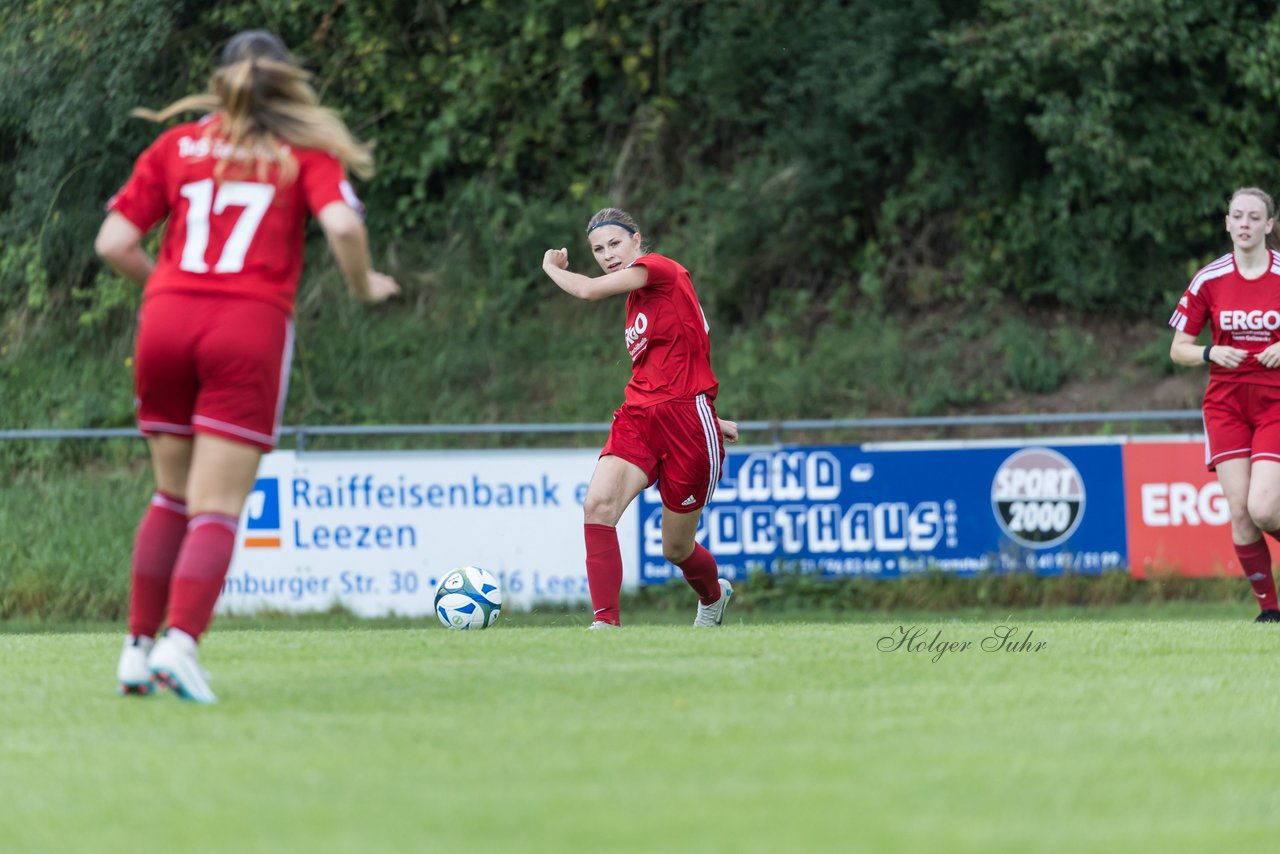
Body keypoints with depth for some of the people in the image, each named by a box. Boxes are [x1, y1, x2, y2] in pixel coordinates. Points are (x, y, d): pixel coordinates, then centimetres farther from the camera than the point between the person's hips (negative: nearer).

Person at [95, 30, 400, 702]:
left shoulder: (175, 146, 14)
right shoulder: (305, 152, 8)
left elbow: (113, 244, 8)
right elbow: (342, 224, -9)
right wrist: (364, 287, 9)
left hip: (165, 320, 3)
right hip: (250, 326, -3)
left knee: (172, 497, 18)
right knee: (217, 509, -2)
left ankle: (139, 645, 14)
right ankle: (181, 643, -21)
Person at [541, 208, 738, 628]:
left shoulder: (659, 267, -7)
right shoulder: (636, 302, 17)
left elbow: (588, 290, -17)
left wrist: (553, 267, 3)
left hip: (688, 420, -7)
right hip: (638, 418, 7)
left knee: (676, 549, 7)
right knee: (597, 504, -23)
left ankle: (713, 596, 41)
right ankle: (606, 621, -25)